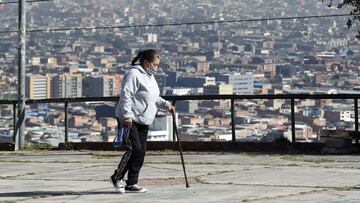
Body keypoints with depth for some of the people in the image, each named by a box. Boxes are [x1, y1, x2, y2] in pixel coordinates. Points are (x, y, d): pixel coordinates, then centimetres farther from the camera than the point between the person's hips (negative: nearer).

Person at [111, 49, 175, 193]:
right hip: (129, 120, -10)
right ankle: (117, 177, -2)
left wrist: (166, 105, 12)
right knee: (134, 149, -16)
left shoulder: (150, 77, 18)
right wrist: (127, 116, -26)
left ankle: (131, 183, 12)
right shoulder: (134, 74, -13)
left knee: (141, 152, 6)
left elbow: (154, 98, 28)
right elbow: (126, 96, -20)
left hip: (143, 121, 10)